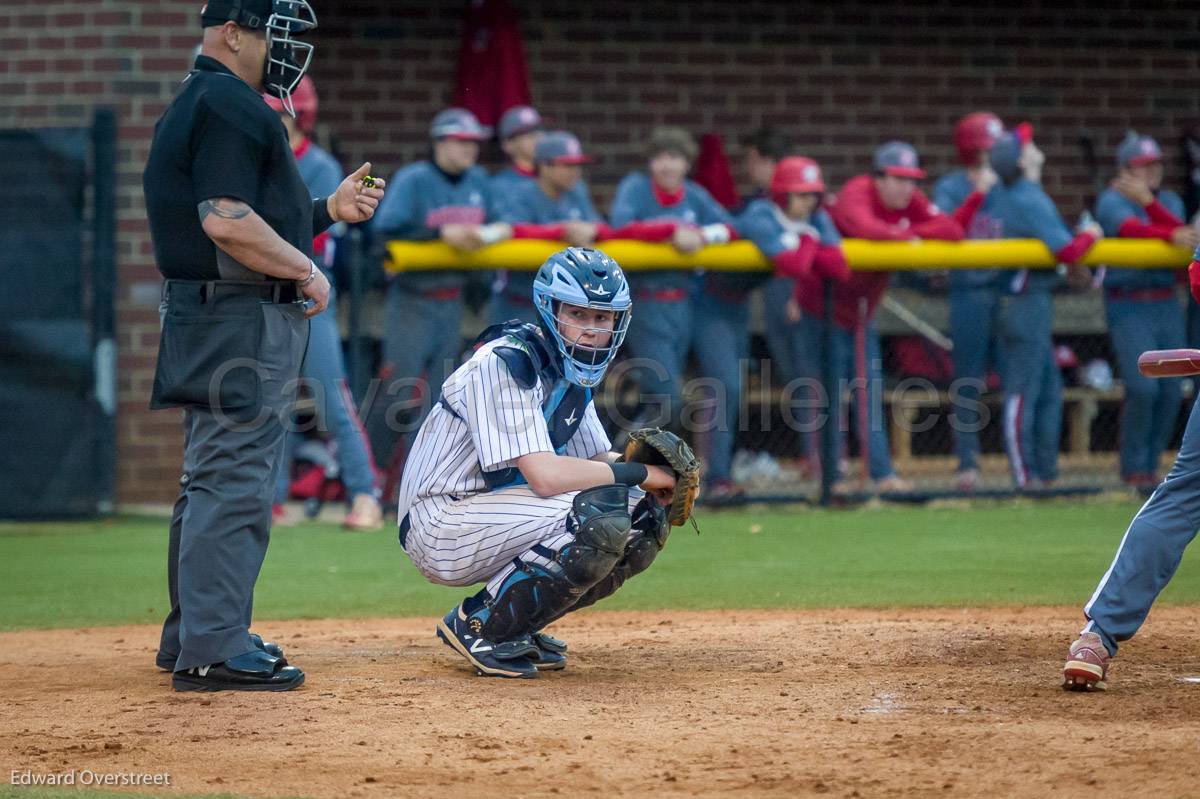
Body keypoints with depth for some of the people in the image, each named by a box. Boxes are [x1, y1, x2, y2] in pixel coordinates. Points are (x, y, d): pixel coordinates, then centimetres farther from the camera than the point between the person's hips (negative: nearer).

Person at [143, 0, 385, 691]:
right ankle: (212, 650, -10)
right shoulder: (230, 105, -14)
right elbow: (226, 221, -24)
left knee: (215, 481, 16)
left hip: (207, 317, 11)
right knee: (236, 483, -10)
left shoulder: (197, 104, 20)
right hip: (243, 320, -11)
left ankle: (193, 636, 22)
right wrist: (306, 270, -14)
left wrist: (329, 210, 16)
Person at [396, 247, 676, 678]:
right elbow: (544, 476, -29)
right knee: (600, 513, -28)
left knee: (647, 517, 0)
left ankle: (514, 625, 7)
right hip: (440, 526, -9)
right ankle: (479, 626, -12)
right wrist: (637, 472, -18)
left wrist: (665, 478, -8)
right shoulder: (506, 364, -20)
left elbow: (601, 462, 14)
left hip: (492, 515, 10)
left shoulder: (572, 370, 9)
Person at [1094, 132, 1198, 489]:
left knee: (1171, 392, 2)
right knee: (1142, 387, -16)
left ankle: (1150, 464, 15)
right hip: (1128, 308, -6)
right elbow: (1131, 228, -24)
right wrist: (1171, 235, -40)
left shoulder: (1168, 200, 13)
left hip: (1167, 305, 6)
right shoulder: (1111, 200, -4)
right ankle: (1134, 468, -3)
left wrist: (1148, 201, -23)